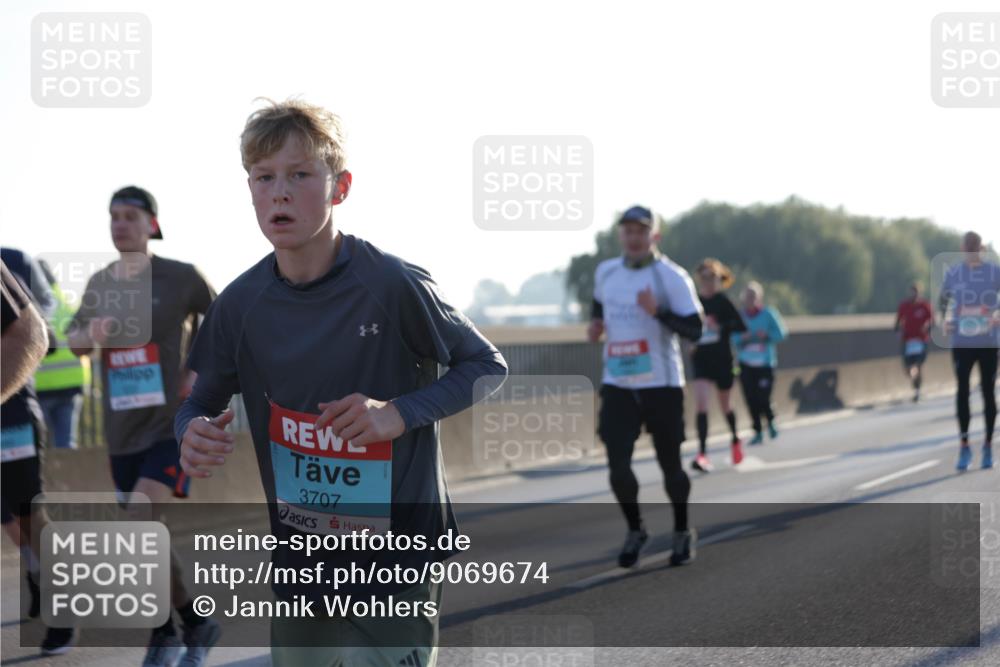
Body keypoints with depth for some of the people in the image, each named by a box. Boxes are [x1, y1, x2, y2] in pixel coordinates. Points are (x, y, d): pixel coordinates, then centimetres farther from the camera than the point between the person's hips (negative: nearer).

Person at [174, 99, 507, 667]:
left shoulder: (393, 285, -14)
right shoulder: (240, 304, -2)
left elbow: (488, 366, -4)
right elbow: (204, 401, 10)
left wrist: (399, 413, -19)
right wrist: (194, 433, -14)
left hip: (396, 566, -5)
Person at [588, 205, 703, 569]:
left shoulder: (671, 276, -10)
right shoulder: (605, 272, 6)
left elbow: (694, 330, -14)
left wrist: (658, 311, -28)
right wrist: (595, 325, 6)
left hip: (661, 385, -3)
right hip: (617, 385, 3)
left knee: (670, 464, 7)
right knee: (618, 466, -4)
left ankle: (682, 533, 27)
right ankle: (634, 531, 18)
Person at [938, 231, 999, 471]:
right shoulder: (953, 274, 0)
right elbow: (943, 300, 15)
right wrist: (945, 320, -2)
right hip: (961, 343, 0)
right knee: (962, 390, -8)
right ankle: (964, 446, -3)